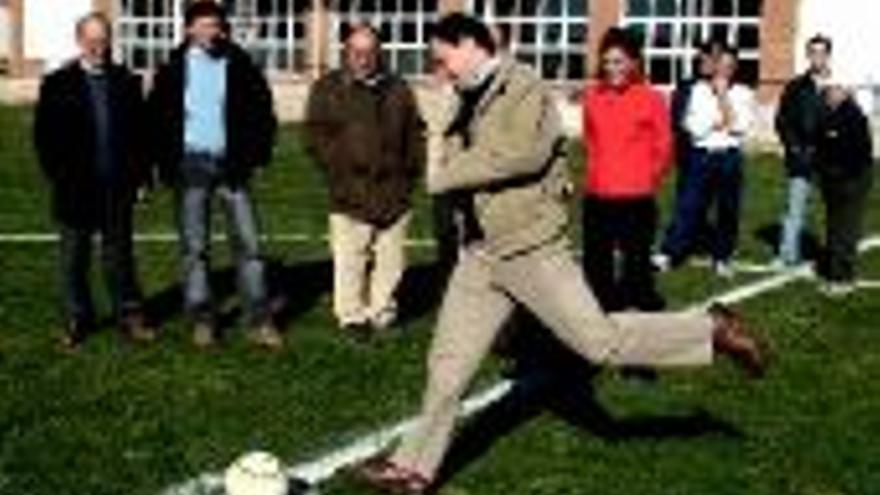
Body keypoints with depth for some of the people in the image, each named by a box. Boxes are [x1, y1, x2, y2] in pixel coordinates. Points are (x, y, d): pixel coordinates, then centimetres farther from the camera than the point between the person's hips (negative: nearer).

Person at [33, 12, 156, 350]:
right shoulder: (58, 84, 1)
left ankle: (129, 316, 15)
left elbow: (140, 131, 10)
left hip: (118, 188, 1)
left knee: (119, 255, 8)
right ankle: (77, 320, 17)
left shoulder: (127, 82, 8)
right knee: (74, 258, 7)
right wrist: (58, 176, -7)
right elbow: (44, 136, 1)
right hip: (75, 190, -1)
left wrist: (139, 174, 2)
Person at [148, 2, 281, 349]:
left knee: (248, 242, -1)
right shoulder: (174, 71, 3)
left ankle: (260, 322, 4)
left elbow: (262, 111, 8)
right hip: (192, 165, 0)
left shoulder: (240, 67, 4)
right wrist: (166, 163, -2)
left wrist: (255, 154, -2)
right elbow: (158, 119, 6)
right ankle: (202, 320, 13)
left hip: (230, 165, 0)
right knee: (194, 247, 4)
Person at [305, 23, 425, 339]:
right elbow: (318, 136, 1)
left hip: (394, 192, 3)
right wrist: (345, 166, -9)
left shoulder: (398, 90, 14)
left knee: (391, 258, 7)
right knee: (350, 259, -5)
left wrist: (411, 169, 8)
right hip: (351, 193, -3)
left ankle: (381, 311, 19)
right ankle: (352, 316, 6)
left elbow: (415, 135, 20)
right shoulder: (328, 89, 5)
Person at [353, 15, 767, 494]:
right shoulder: (470, 102, 14)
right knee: (449, 359, 9)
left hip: (531, 246, -7)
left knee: (600, 339, -6)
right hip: (482, 249, 7)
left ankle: (713, 329, 9)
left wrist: (447, 175, -18)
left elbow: (523, 152, -26)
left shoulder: (523, 87, -11)